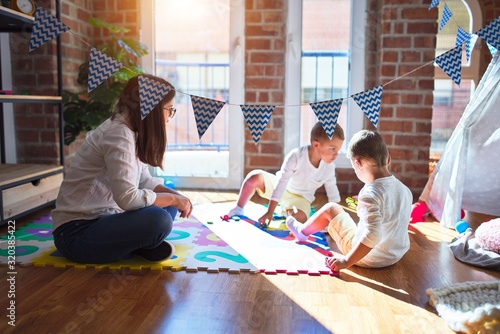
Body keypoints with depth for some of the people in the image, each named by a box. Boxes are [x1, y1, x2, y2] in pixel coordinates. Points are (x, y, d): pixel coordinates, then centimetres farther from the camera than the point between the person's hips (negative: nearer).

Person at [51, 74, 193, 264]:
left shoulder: (134, 132, 8)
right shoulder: (118, 134, -22)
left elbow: (144, 180, 11)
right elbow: (128, 197, -31)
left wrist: (176, 197, -5)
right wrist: (173, 199, -17)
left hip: (102, 219, 10)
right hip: (76, 232, -10)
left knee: (168, 205, 9)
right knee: (159, 220, -31)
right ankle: (139, 246, -2)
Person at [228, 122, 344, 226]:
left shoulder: (329, 167, -18)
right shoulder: (296, 156, -30)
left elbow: (332, 192, -2)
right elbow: (281, 183, -30)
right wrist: (269, 212, -30)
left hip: (301, 198, 2)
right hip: (281, 188, -2)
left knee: (299, 217, -32)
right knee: (254, 177, -29)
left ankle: (286, 210, 6)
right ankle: (239, 209, -5)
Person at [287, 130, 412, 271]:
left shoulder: (370, 193, -27)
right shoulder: (404, 189, -3)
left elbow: (372, 235, -35)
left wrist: (347, 261, -28)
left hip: (368, 258, -7)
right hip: (397, 256, 7)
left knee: (330, 208, 9)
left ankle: (302, 231, 36)